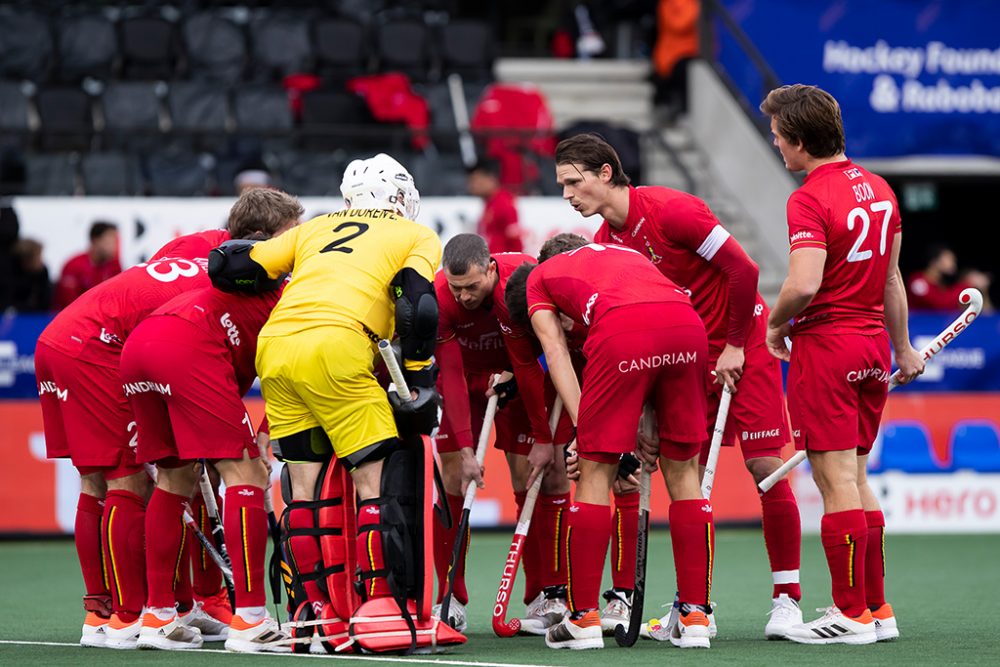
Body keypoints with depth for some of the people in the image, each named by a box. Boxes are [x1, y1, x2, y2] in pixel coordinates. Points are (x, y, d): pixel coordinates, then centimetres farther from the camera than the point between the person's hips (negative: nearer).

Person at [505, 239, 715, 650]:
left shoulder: (536, 281, 30)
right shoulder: (620, 253, 42)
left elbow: (556, 352, 13)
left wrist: (583, 428, 6)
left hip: (622, 329, -4)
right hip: (688, 322, 4)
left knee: (595, 472, 7)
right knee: (683, 471, 15)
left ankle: (584, 619, 10)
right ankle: (695, 617, 15)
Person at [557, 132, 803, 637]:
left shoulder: (671, 210, -20)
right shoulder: (605, 241, 1)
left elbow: (743, 270, -20)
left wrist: (735, 347, -14)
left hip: (743, 341, -7)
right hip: (687, 355, 7)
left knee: (764, 465, -8)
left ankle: (787, 597, -2)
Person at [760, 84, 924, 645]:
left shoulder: (810, 199, -16)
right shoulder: (879, 189, 9)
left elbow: (804, 284, -26)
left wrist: (776, 326, -7)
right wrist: (903, 347, 25)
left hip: (826, 346, -8)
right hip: (873, 347, 8)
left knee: (837, 481, -3)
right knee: (857, 478, 15)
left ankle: (851, 615, 0)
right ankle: (877, 609, 17)